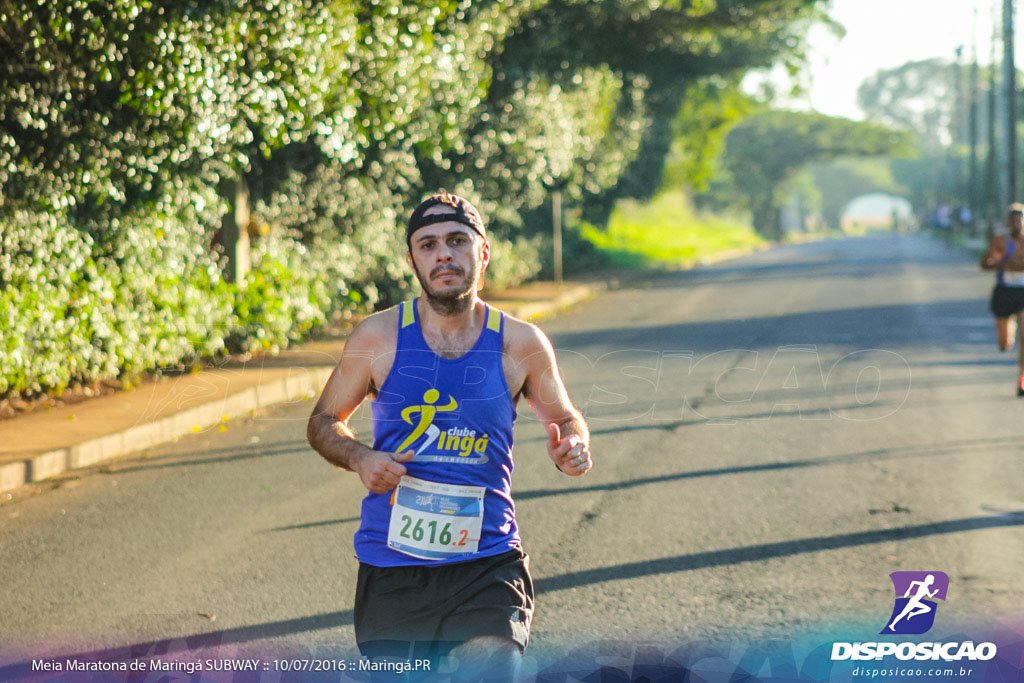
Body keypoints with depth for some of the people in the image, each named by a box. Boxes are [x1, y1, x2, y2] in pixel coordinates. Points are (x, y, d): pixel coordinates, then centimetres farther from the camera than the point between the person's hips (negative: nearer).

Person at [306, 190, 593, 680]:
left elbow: (565, 418, 17)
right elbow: (323, 422, 12)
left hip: (487, 563, -1)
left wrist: (572, 449, -6)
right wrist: (359, 457, -9)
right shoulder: (378, 337, -1)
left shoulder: (520, 345, 0)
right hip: (391, 564, 1)